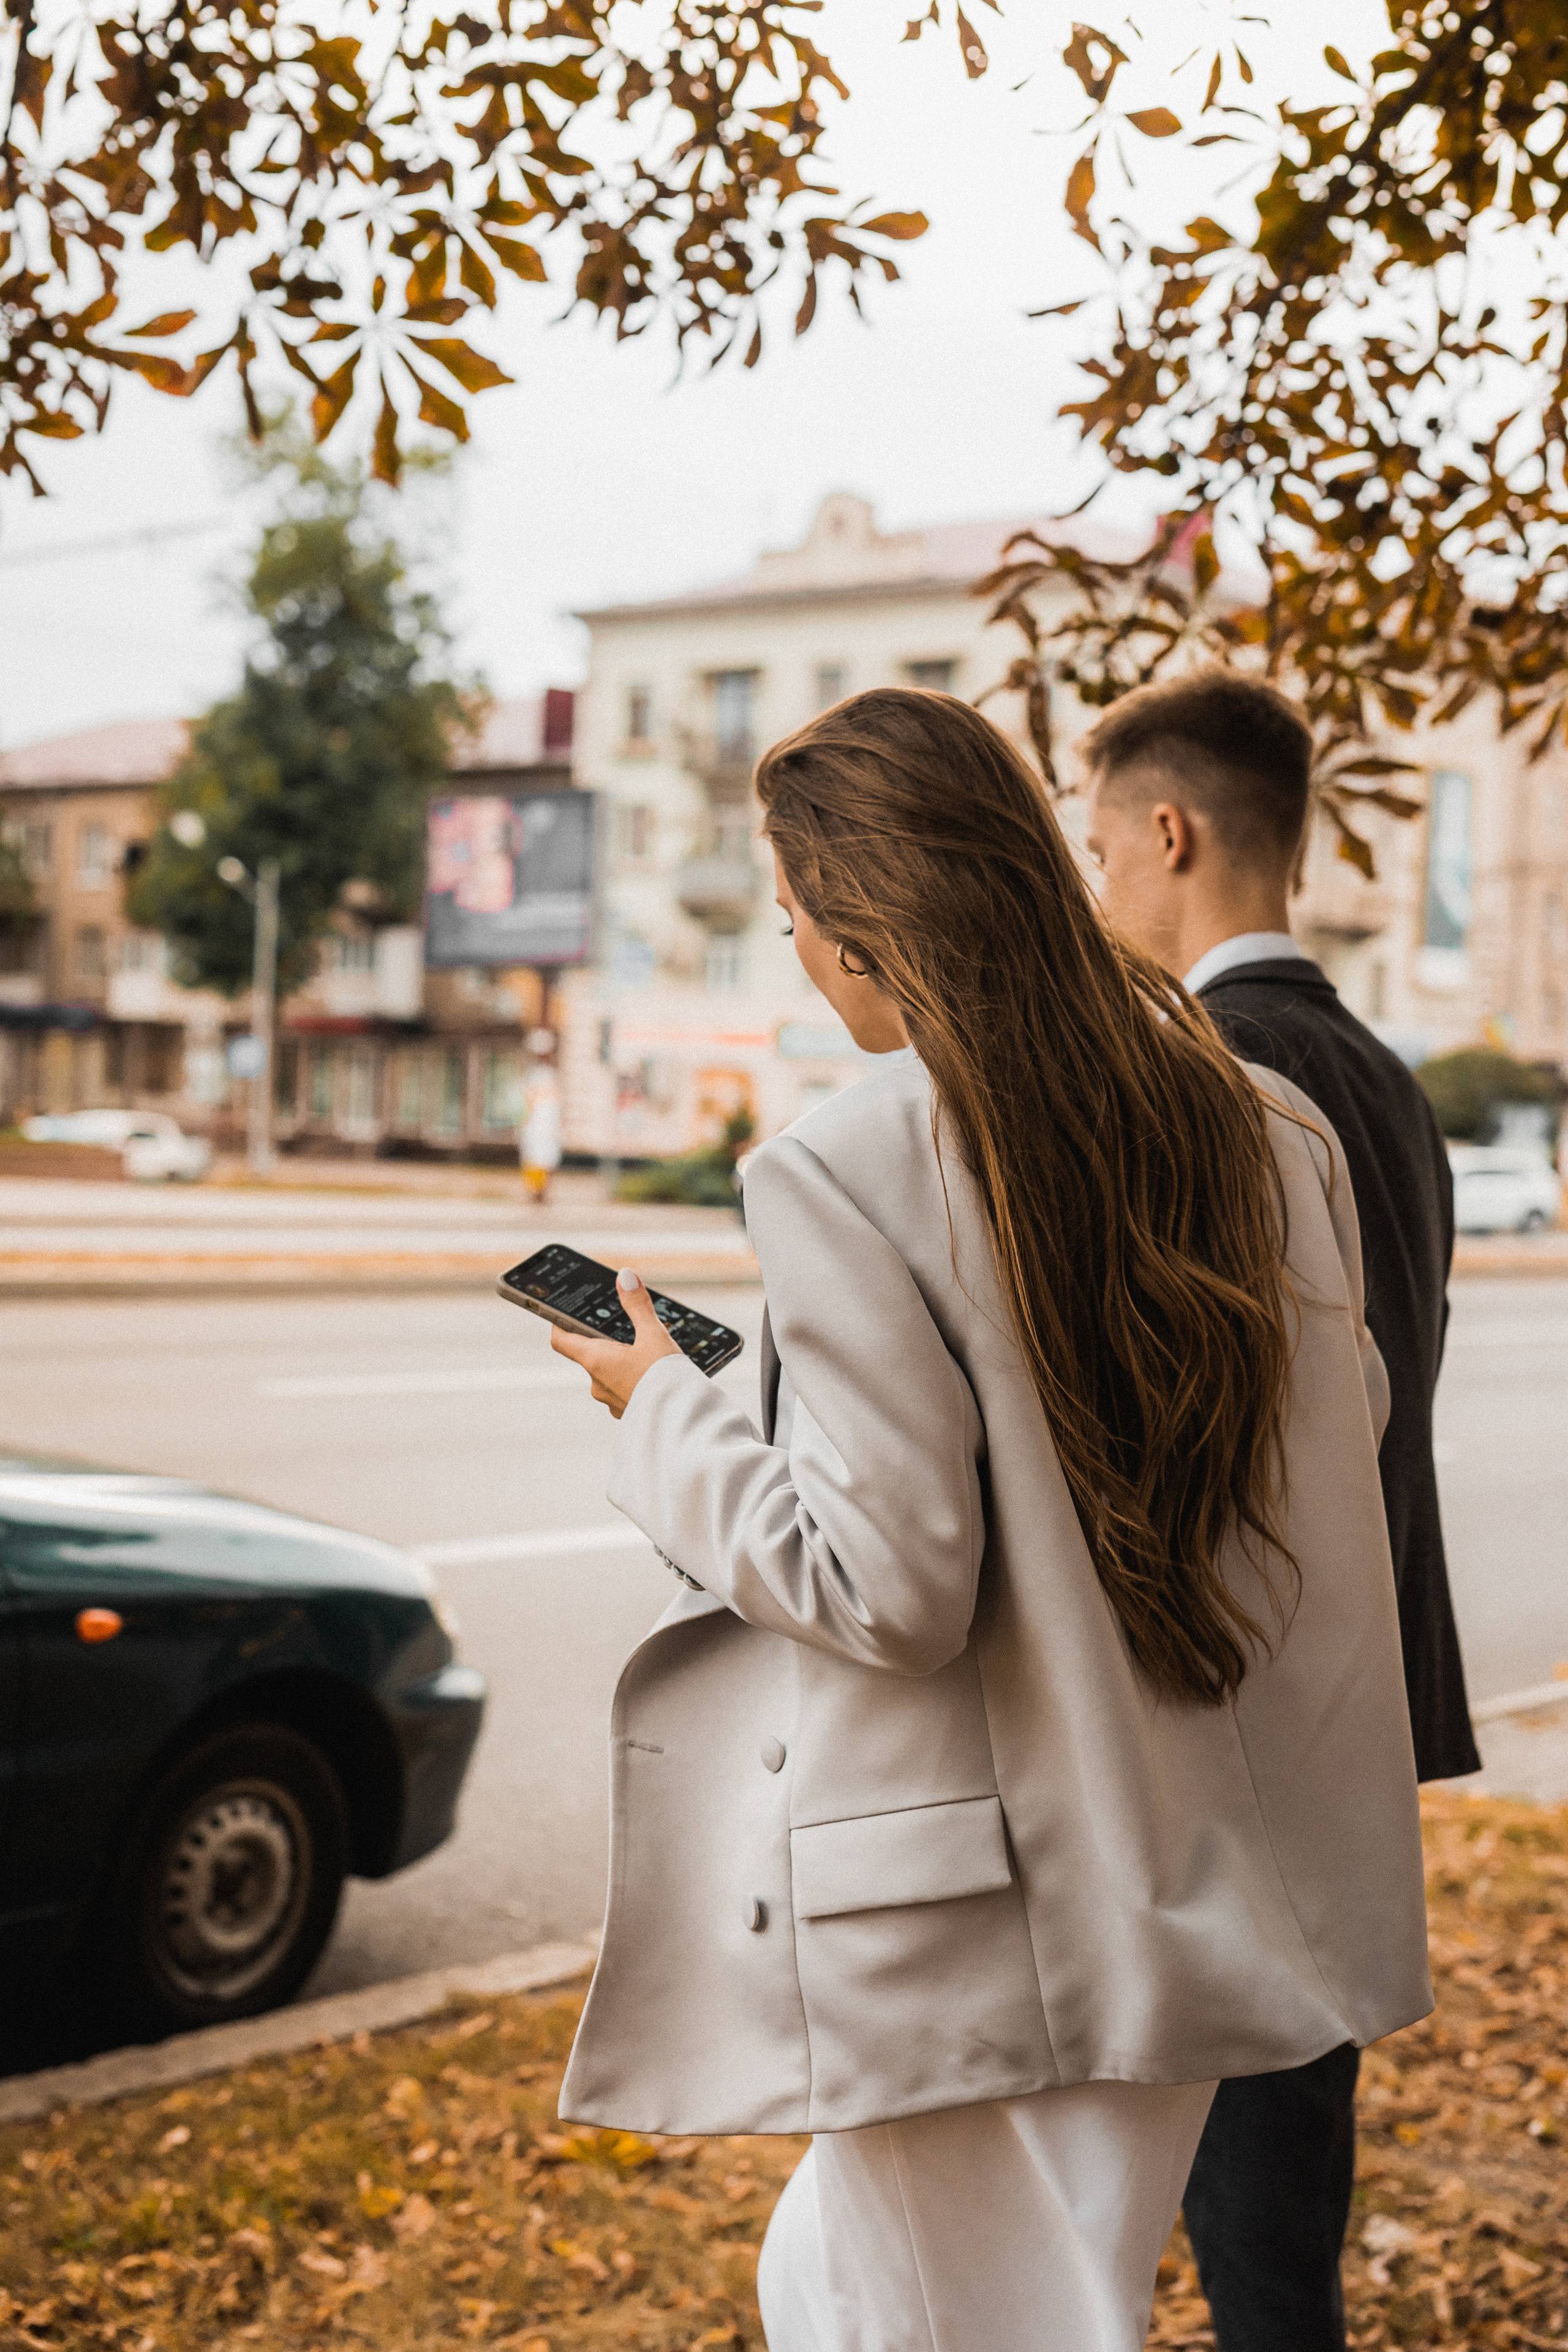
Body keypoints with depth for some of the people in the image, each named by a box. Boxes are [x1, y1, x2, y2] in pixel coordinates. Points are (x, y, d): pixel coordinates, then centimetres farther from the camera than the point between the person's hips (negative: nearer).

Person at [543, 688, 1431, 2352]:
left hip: (965, 1936, -7)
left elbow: (889, 1588, -19)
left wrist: (666, 1414, -4)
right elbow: (1343, 1432, 11)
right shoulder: (1267, 1135, 1)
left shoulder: (845, 1174, -19)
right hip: (1188, 1888, 7)